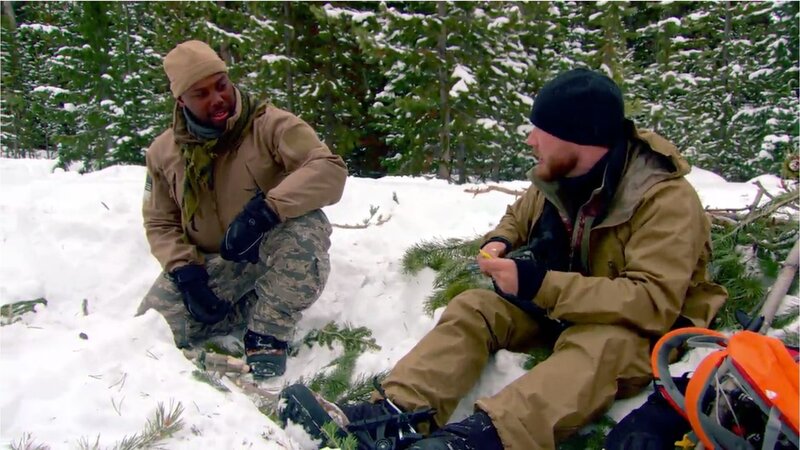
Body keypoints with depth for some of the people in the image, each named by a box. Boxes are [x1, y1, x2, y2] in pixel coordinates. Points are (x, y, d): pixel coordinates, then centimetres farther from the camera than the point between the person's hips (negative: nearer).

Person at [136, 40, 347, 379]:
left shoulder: (270, 125, -14)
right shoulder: (164, 151, 0)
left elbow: (330, 171, -27)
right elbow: (160, 223, 7)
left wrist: (264, 210, -40)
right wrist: (185, 270, -13)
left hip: (268, 255, -4)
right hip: (207, 265, 4)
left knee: (306, 226, -37)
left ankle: (267, 334, -23)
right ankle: (250, 307, 4)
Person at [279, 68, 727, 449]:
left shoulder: (668, 200, -25)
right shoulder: (558, 176, -5)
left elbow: (654, 303, -34)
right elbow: (519, 216, 15)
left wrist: (542, 285, -39)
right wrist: (500, 244, -10)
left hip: (644, 327, -6)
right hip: (561, 304, 6)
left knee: (600, 346, -40)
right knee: (474, 306, -14)